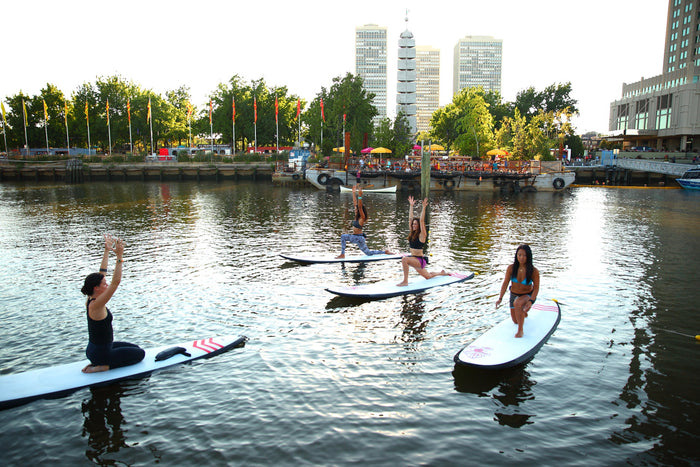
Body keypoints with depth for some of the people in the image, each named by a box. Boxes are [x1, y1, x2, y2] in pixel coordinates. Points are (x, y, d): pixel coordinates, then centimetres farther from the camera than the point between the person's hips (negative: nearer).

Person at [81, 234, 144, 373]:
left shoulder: (91, 300, -1)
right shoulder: (96, 304, -26)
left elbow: (102, 273, 4)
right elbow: (116, 282, -35)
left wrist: (107, 251, 6)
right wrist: (119, 257, -37)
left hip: (93, 349, 9)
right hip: (101, 352, -9)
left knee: (135, 347, 22)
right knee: (140, 353, 5)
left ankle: (97, 362, 13)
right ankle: (103, 366, -3)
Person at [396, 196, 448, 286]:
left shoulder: (422, 235, -13)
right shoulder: (412, 233, 6)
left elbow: (421, 221, -23)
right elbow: (410, 218, 6)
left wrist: (424, 208, -26)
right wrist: (411, 205, 8)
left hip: (420, 260, -9)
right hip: (415, 260, 9)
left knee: (404, 259, -33)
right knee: (428, 276, 26)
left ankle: (405, 281, -28)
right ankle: (441, 273, 50)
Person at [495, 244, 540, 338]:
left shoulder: (534, 271, -22)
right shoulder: (511, 268, -17)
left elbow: (536, 287, -16)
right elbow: (505, 283, -12)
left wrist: (531, 301, -30)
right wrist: (500, 298, -21)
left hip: (528, 295, -3)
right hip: (514, 295, 3)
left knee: (517, 303, -38)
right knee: (516, 321, 14)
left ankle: (520, 330, -22)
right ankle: (523, 312, 51)